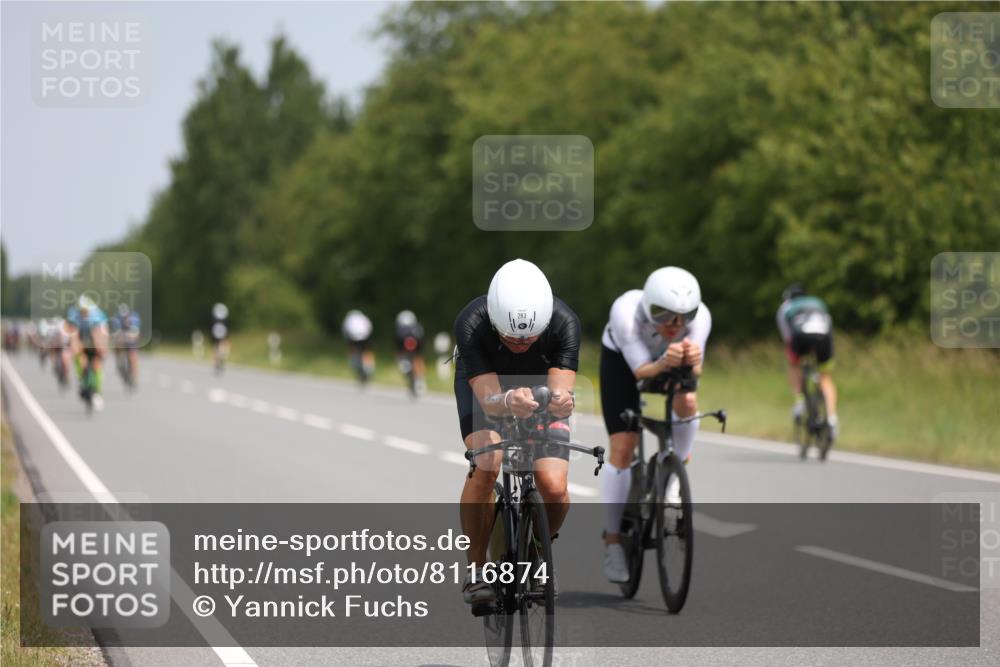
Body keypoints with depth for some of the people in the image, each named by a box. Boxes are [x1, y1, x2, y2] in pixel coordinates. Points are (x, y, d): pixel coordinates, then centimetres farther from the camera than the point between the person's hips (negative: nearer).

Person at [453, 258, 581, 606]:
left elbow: (561, 388, -38)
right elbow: (488, 397, -40)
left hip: (540, 384, 1)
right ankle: (476, 569, -10)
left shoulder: (564, 323, -34)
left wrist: (562, 402, -62)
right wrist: (508, 402, -64)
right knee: (484, 467, -29)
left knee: (554, 488, -18)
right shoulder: (470, 324, -37)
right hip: (483, 382, -1)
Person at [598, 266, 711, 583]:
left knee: (687, 403, -31)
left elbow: (694, 374, -38)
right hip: (622, 357, -2)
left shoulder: (700, 316, -34)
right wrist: (664, 364, -60)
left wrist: (692, 362, -62)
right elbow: (641, 370, -39)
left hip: (672, 360, 2)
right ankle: (613, 542, 1)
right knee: (622, 449, -10)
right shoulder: (627, 312, -40)